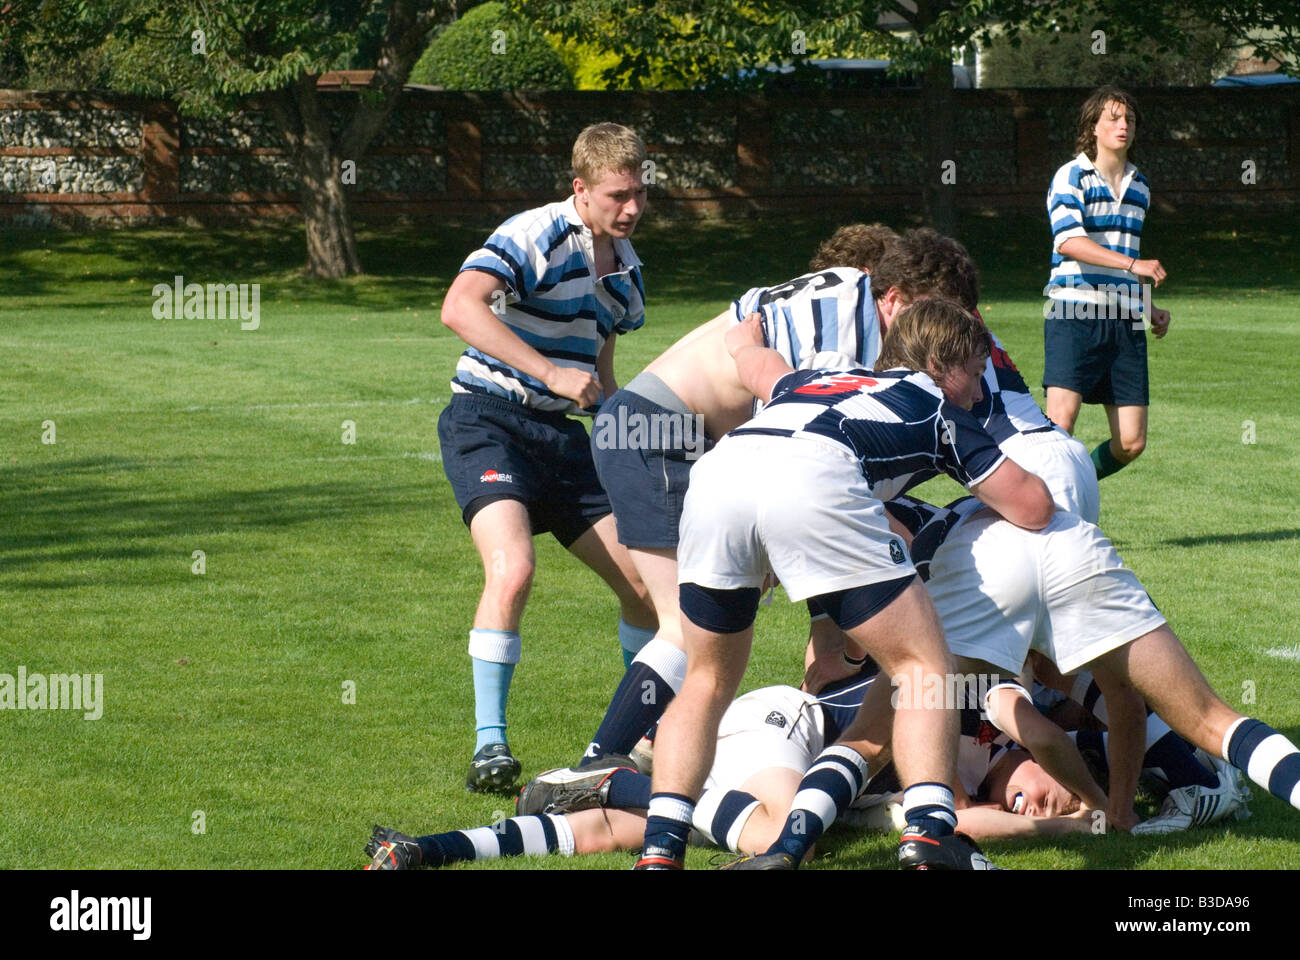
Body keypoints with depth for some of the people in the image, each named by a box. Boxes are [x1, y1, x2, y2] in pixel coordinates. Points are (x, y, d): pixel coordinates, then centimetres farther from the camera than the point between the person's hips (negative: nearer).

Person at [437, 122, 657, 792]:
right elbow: (459, 307, -32)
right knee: (513, 569, -29)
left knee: (645, 579, 3)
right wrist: (551, 372, -34)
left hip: (559, 433, 8)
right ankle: (490, 742, -19)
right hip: (488, 418, -8)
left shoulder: (624, 264, 11)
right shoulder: (536, 236, -15)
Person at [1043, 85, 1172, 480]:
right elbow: (1069, 241, -18)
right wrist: (1134, 264, -26)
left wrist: (1150, 308, 21)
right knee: (1061, 418, -21)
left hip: (1124, 321, 6)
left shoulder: (1139, 187, 19)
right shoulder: (1071, 177, -2)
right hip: (1073, 314, -6)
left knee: (1131, 443, 0)